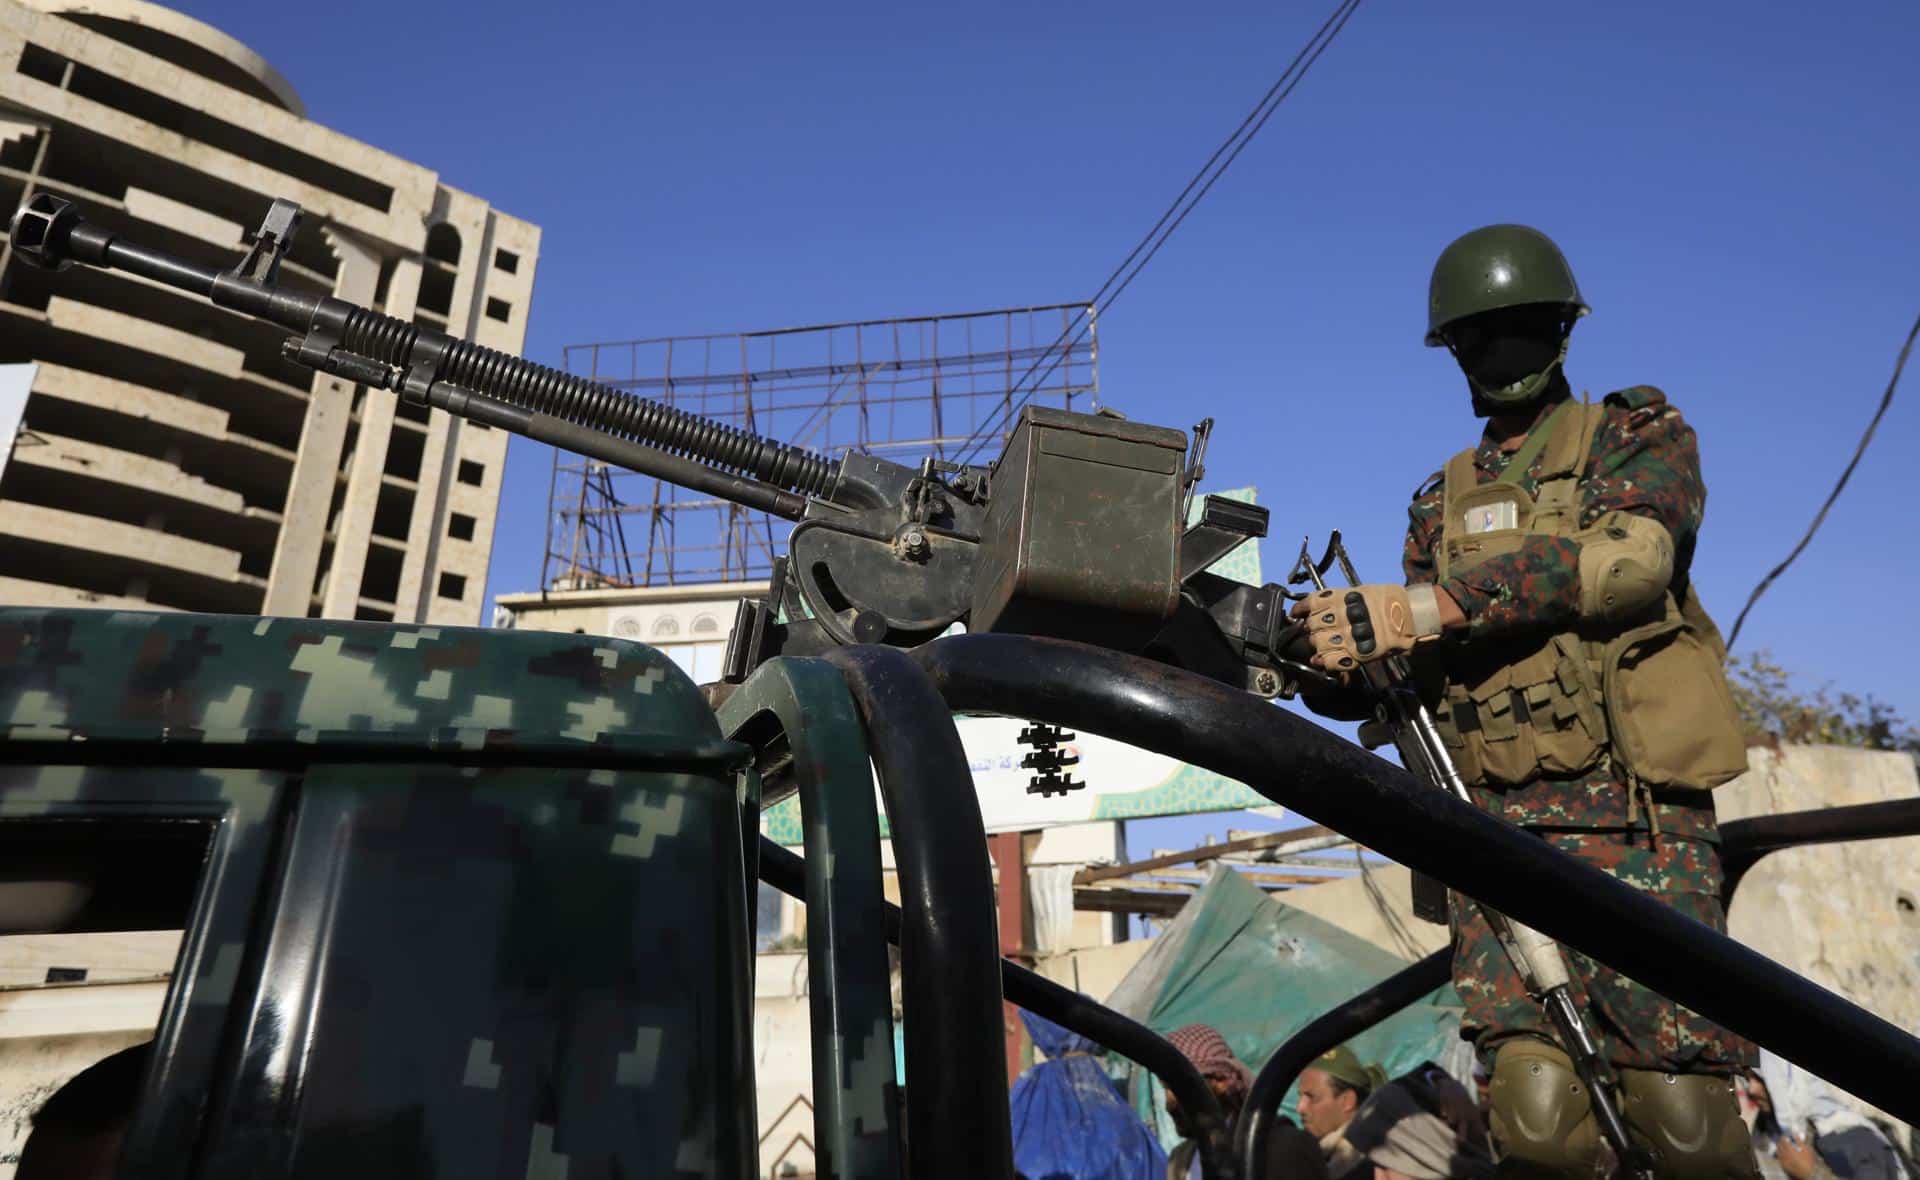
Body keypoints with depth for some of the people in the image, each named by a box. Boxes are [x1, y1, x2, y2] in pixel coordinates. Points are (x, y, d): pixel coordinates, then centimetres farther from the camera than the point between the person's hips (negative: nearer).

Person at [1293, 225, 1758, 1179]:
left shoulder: (1640, 436, 12)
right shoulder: (1440, 502, 22)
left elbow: (1627, 556, -11)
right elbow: (1418, 669, 16)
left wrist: (1428, 607, -20)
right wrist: (1324, 658, -4)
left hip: (1635, 814, -2)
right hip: (1501, 823, 2)